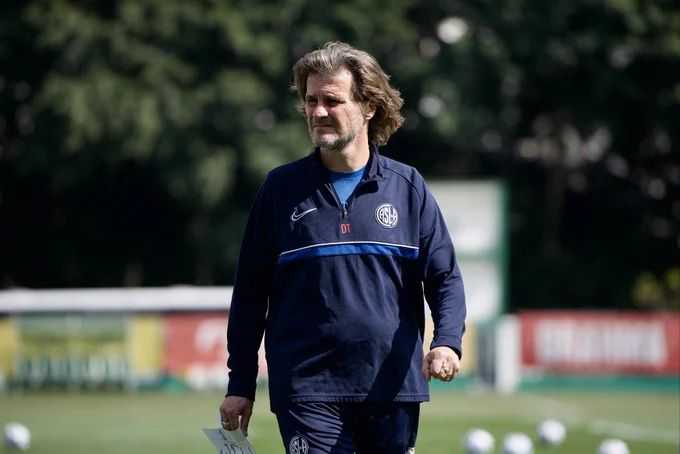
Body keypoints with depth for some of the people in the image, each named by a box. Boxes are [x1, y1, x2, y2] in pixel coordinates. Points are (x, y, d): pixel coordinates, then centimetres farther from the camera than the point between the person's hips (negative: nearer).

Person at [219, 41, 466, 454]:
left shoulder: (407, 187, 6)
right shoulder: (281, 188, 5)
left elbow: (445, 277, 5)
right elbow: (251, 291, 9)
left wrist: (447, 341, -15)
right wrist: (240, 384, 7)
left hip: (393, 388, 1)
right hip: (308, 389, -1)